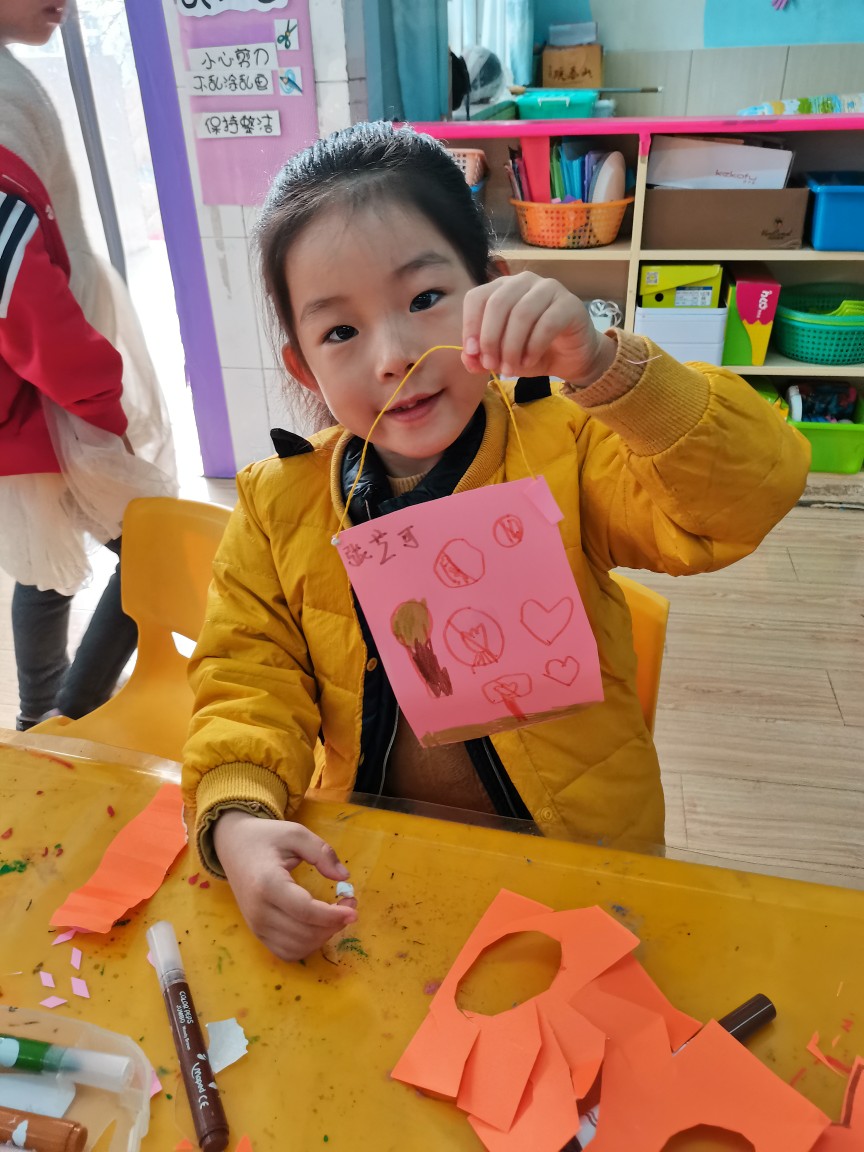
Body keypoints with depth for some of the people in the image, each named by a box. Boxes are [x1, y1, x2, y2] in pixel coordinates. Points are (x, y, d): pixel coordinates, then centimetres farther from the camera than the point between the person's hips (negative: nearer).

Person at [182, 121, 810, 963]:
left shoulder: (566, 451, -14)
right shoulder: (277, 505, -5)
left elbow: (748, 495, -25)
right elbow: (249, 682, -6)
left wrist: (598, 367, -39)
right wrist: (237, 816, -25)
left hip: (574, 842, -5)